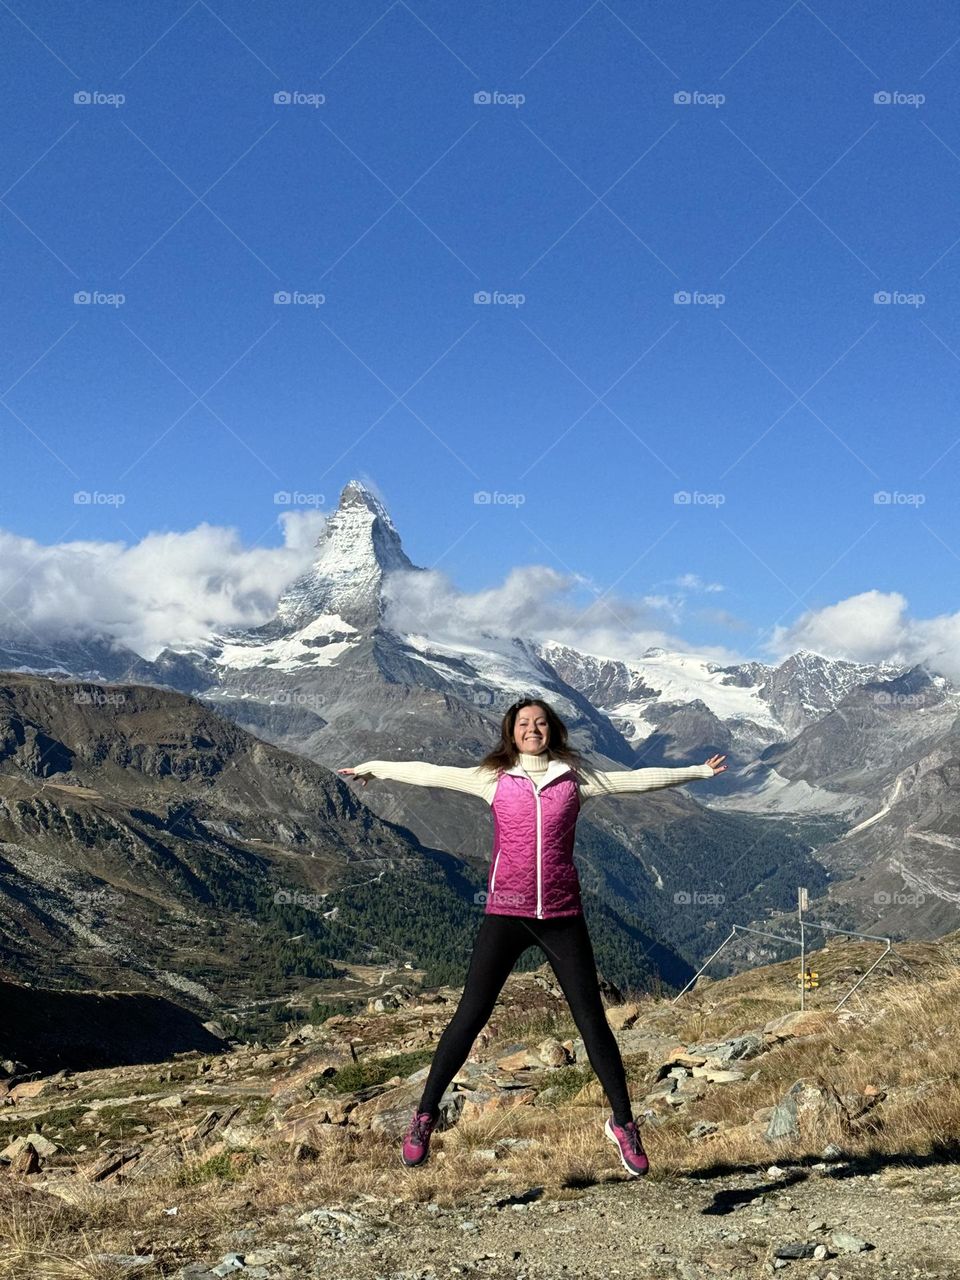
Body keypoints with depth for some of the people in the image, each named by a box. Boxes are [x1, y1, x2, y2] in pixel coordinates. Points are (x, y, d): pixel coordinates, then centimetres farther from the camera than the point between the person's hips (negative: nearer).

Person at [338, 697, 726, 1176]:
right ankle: (424, 1116, 8)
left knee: (591, 1019, 3)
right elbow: (431, 774, 10)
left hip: (562, 916, 1)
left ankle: (623, 1123, 15)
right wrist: (374, 768, 13)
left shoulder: (574, 778, 6)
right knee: (470, 1015, -3)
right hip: (505, 915, -1)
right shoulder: (494, 778, 5)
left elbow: (637, 779, 12)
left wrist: (697, 771, 17)